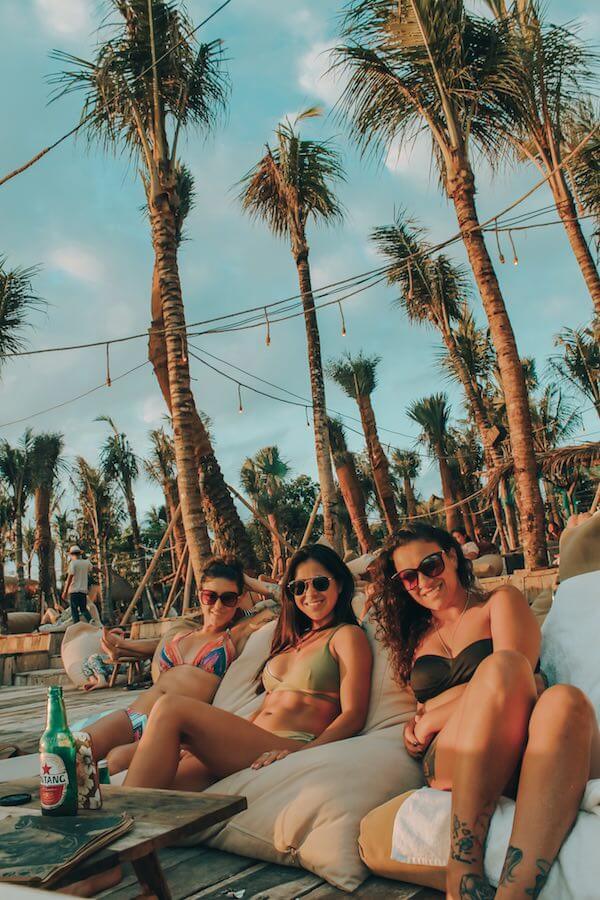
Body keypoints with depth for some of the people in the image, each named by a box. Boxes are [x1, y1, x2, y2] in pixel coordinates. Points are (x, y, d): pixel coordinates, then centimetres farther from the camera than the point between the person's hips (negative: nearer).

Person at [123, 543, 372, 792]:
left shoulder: (347, 635, 7)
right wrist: (195, 741, 11)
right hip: (249, 747, 6)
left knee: (170, 708, -24)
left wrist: (300, 752, -20)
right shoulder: (293, 638, 29)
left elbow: (353, 716, -3)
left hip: (292, 746, -6)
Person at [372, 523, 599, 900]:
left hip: (521, 753, -1)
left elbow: (523, 684, -1)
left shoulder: (501, 601, 15)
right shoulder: (417, 636, 28)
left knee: (565, 701, -37)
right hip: (450, 758, 1)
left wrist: (431, 720, -1)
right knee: (500, 666, -31)